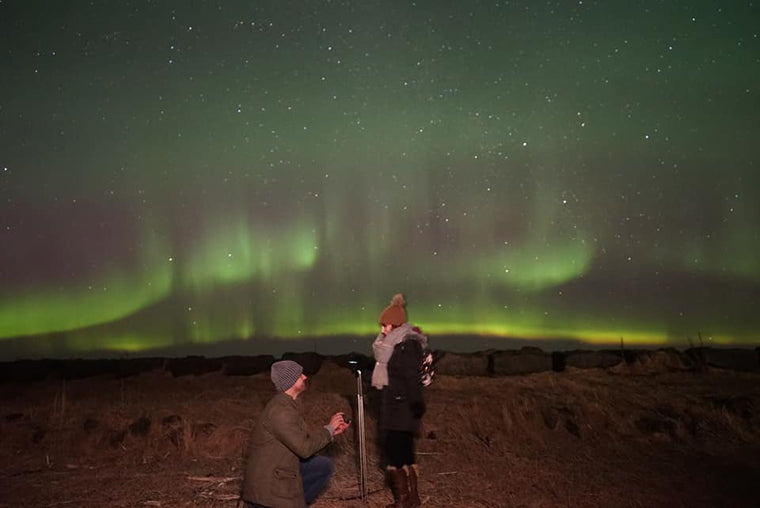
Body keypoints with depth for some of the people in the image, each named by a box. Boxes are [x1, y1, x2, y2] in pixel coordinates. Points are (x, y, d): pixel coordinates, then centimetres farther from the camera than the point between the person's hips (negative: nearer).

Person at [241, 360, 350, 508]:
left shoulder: (290, 405, 7)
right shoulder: (279, 411, -23)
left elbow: (304, 438, 11)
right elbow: (304, 448, -21)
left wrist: (332, 432, 1)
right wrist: (329, 428, -10)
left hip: (283, 467, 9)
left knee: (325, 466, 6)